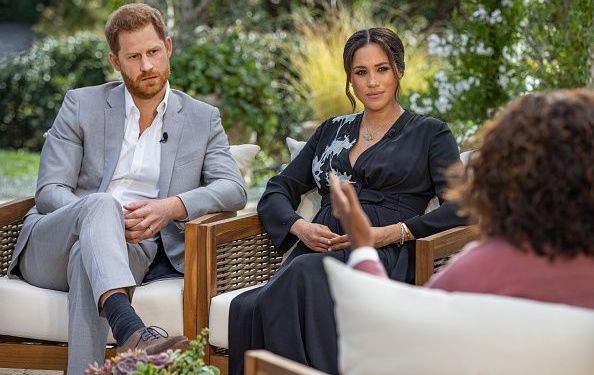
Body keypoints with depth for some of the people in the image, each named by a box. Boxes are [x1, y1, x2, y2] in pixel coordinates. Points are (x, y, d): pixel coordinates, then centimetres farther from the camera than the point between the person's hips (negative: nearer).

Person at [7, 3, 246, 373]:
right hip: (48, 250, 0)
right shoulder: (82, 105, 10)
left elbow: (233, 189, 1)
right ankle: (132, 332, -60)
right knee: (100, 203, -36)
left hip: (133, 250, 0)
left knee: (87, 256, -37)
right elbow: (49, 191, 2)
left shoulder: (203, 118, 14)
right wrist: (103, 215, -19)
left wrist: (173, 206, -20)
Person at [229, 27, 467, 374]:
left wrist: (390, 233, -12)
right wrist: (299, 227, 0)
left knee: (305, 274, -40)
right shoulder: (333, 130, 27)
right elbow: (277, 192, 23)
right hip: (318, 251, 4)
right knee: (248, 308, -34)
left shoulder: (429, 133, 14)